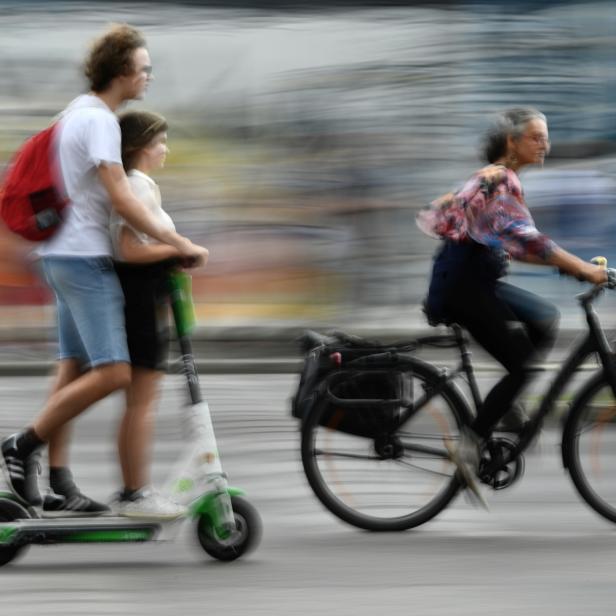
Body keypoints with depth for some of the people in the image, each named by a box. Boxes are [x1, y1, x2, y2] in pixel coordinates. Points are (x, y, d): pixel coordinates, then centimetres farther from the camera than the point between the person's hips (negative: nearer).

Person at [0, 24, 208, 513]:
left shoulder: (80, 110, 14)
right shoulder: (100, 121, -17)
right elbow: (122, 200, -22)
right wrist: (180, 244, -18)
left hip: (67, 255, 11)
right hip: (83, 257, -11)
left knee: (74, 370, 10)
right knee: (113, 373, -13)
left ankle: (59, 478, 10)